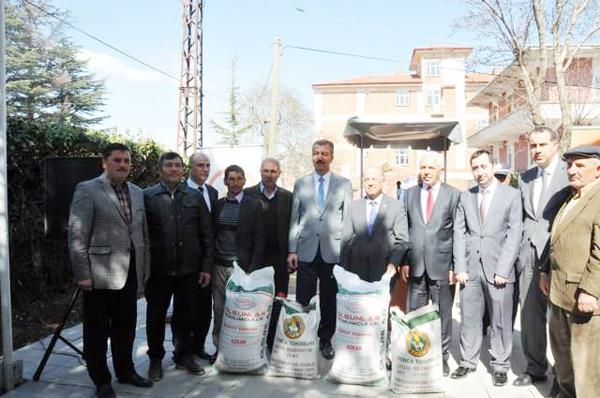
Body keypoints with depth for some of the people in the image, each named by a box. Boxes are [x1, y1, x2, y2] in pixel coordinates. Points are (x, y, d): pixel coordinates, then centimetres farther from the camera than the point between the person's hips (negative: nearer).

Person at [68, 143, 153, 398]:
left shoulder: (137, 192, 11)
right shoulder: (87, 190, -7)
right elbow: (77, 236, -10)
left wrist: (145, 269, 12)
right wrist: (83, 274, -13)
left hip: (130, 273, 6)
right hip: (100, 273, -5)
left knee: (126, 326, 17)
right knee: (97, 330, 8)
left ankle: (125, 371, 34)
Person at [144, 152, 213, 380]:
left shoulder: (195, 197, 4)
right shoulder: (147, 196, -1)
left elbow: (206, 234, 5)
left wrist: (206, 266, 2)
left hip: (189, 269, 1)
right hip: (158, 269, -1)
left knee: (185, 316, 12)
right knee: (156, 316, 11)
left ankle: (184, 356, 30)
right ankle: (155, 359, 29)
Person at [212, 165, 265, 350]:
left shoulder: (254, 206, -1)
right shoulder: (218, 205, 9)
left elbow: (259, 239, -4)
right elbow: (212, 235, 12)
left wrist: (253, 270, -9)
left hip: (241, 266, -3)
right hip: (219, 266, 3)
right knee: (219, 309, 8)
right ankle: (219, 347, 21)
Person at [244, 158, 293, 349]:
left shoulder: (287, 197, 8)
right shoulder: (248, 194, 3)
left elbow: (293, 227, 7)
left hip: (279, 259, 1)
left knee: (277, 303, 5)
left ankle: (274, 343, 18)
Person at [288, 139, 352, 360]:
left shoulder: (344, 184, 7)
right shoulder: (301, 184, 9)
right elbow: (294, 219, 7)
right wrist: (292, 250, 0)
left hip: (332, 251, 0)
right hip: (306, 251, 1)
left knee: (329, 301, 8)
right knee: (303, 300, 2)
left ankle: (326, 340, 24)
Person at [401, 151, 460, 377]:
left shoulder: (453, 195, -1)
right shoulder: (410, 194, 8)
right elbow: (405, 230, 8)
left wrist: (455, 265, -6)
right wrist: (404, 261, 2)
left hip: (441, 264, -2)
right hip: (416, 264, 3)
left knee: (442, 313, 8)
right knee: (414, 313, 9)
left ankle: (441, 356, 23)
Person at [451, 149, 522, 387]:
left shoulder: (511, 195, 2)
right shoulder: (465, 197, 9)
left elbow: (514, 235, -4)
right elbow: (459, 234, 6)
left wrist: (502, 270, -9)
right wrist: (459, 268, -2)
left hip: (498, 269, -2)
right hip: (470, 269, 2)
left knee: (500, 321, 5)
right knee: (469, 319, 8)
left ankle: (500, 365, 21)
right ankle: (468, 361, 22)